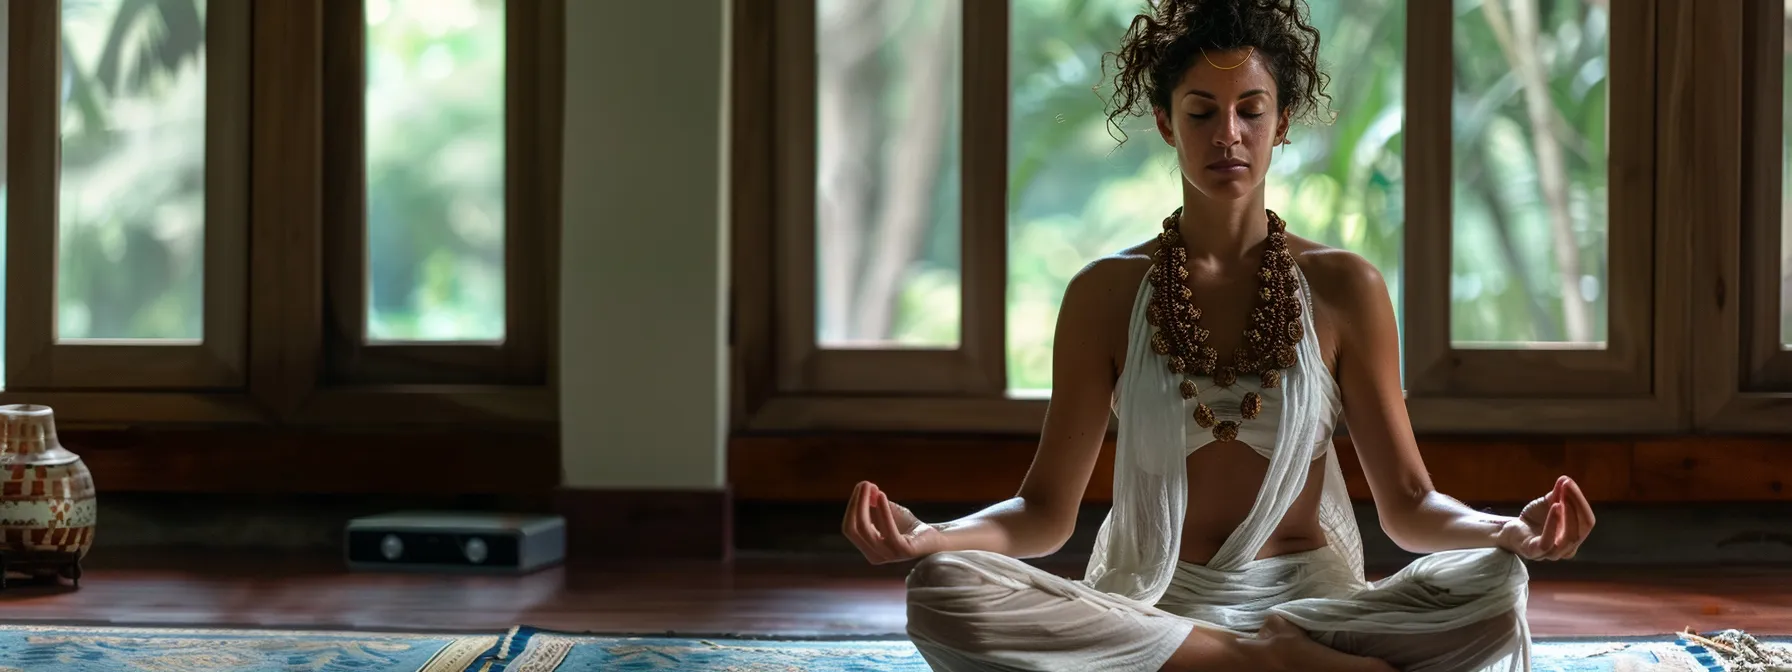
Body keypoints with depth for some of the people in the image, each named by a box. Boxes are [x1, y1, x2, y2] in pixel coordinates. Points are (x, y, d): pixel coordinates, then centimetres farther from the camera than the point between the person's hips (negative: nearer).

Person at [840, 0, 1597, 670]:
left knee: (1493, 587, -29)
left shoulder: (1343, 288, 4)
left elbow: (1408, 506, 3)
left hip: (1310, 604, -1)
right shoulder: (1107, 295, 4)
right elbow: (1047, 510, 2)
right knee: (941, 590, -29)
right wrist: (928, 535, -19)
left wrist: (1511, 531, -19)